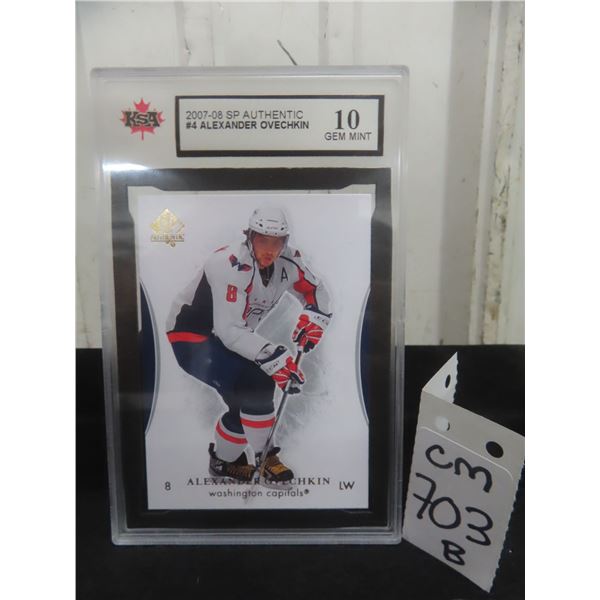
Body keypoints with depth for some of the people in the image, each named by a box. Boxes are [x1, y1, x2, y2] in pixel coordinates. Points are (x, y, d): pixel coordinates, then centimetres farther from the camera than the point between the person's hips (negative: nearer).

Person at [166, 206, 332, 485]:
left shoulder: (287, 261, -9)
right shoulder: (229, 264, -30)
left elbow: (316, 292, 5)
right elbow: (229, 331, -34)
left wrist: (312, 316, -17)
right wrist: (274, 357, -41)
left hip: (228, 339, 8)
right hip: (192, 338, -7)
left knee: (247, 399, 2)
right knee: (256, 383, -23)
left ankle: (223, 460, 28)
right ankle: (265, 459, -1)